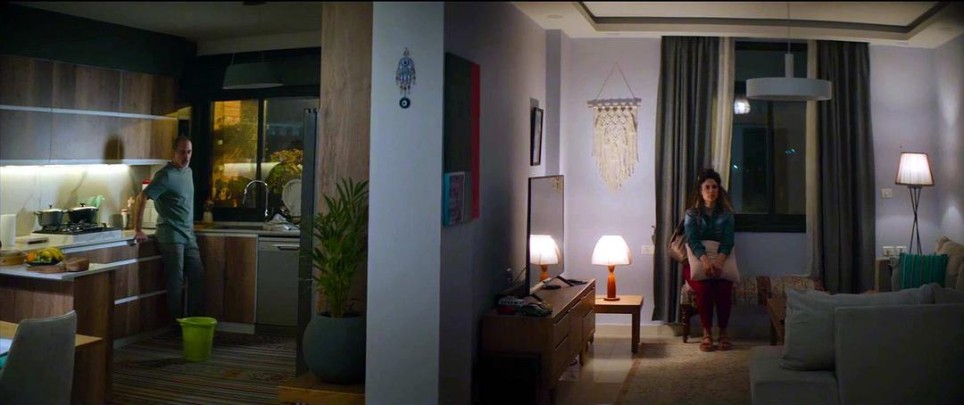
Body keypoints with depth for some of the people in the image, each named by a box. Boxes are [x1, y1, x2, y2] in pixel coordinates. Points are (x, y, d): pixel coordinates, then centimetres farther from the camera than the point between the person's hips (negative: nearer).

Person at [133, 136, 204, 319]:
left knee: (198, 276, 10)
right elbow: (141, 198, -19)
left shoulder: (188, 171, 12)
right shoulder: (166, 175, -14)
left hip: (188, 236, 8)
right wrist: (138, 230, -19)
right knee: (175, 281, -3)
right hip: (171, 237, -8)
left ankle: (195, 319, 19)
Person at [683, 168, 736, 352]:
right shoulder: (692, 214, 1)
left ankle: (723, 332, -13)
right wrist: (705, 259, -35)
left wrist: (719, 260, -32)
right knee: (703, 287, -31)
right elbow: (693, 240, -15)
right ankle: (707, 332, -18)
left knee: (724, 287, -30)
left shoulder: (726, 214, 4)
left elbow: (728, 241, -10)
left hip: (721, 262, 1)